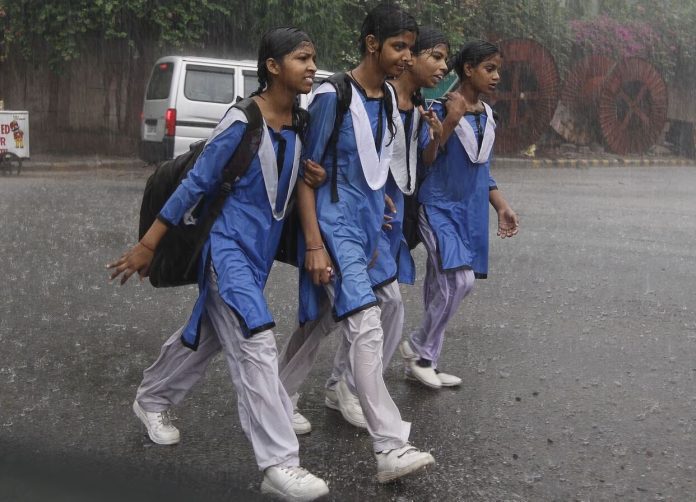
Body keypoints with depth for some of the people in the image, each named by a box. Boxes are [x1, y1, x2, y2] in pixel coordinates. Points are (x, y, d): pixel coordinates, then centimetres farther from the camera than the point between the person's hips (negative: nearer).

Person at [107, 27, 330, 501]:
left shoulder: (302, 123, 1)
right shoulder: (241, 122, -18)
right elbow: (196, 184, -14)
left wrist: (314, 175, -8)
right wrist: (148, 245, -10)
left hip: (262, 248, 8)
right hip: (228, 244, -8)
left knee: (207, 332, 20)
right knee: (256, 345, -16)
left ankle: (153, 398, 43)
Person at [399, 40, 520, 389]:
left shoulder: (487, 115, 12)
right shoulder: (440, 107, -10)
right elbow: (424, 159, -16)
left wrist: (501, 207, 12)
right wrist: (450, 121, -26)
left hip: (471, 210, 7)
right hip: (440, 205, -7)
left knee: (442, 285, 8)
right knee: (459, 280, -17)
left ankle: (423, 361, 17)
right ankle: (420, 348, 3)